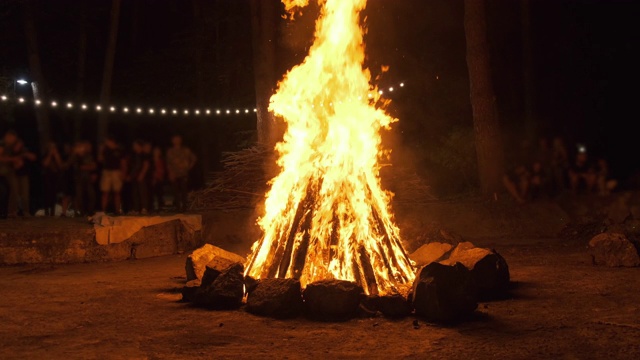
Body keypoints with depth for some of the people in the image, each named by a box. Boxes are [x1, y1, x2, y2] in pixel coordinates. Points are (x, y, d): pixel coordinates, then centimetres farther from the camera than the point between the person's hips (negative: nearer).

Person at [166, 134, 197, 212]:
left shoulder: (185, 150, 7)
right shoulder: (170, 151, 8)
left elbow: (193, 158, 16)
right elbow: (168, 163, 6)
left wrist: (189, 167, 8)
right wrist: (170, 173, -5)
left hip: (184, 174, 0)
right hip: (174, 174, 0)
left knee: (184, 190, -8)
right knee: (176, 190, -3)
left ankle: (184, 206, -5)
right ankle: (177, 206, 0)